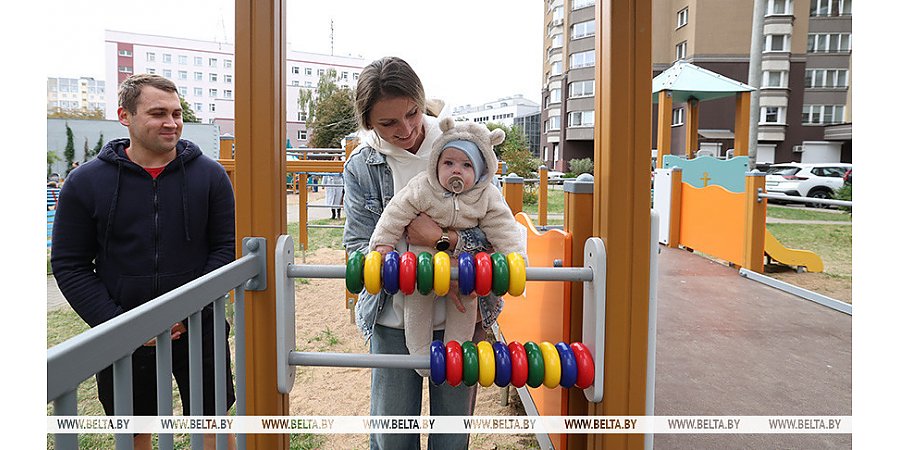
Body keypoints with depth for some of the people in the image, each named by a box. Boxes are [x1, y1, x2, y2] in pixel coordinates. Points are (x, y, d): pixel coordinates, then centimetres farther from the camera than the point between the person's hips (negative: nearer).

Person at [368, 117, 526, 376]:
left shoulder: (487, 197, -13)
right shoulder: (421, 189, -18)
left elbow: (503, 228, -11)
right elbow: (397, 214, -12)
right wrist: (383, 243, -13)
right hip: (424, 256, -1)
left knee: (465, 301, -1)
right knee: (416, 300, -4)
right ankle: (420, 353, 10)